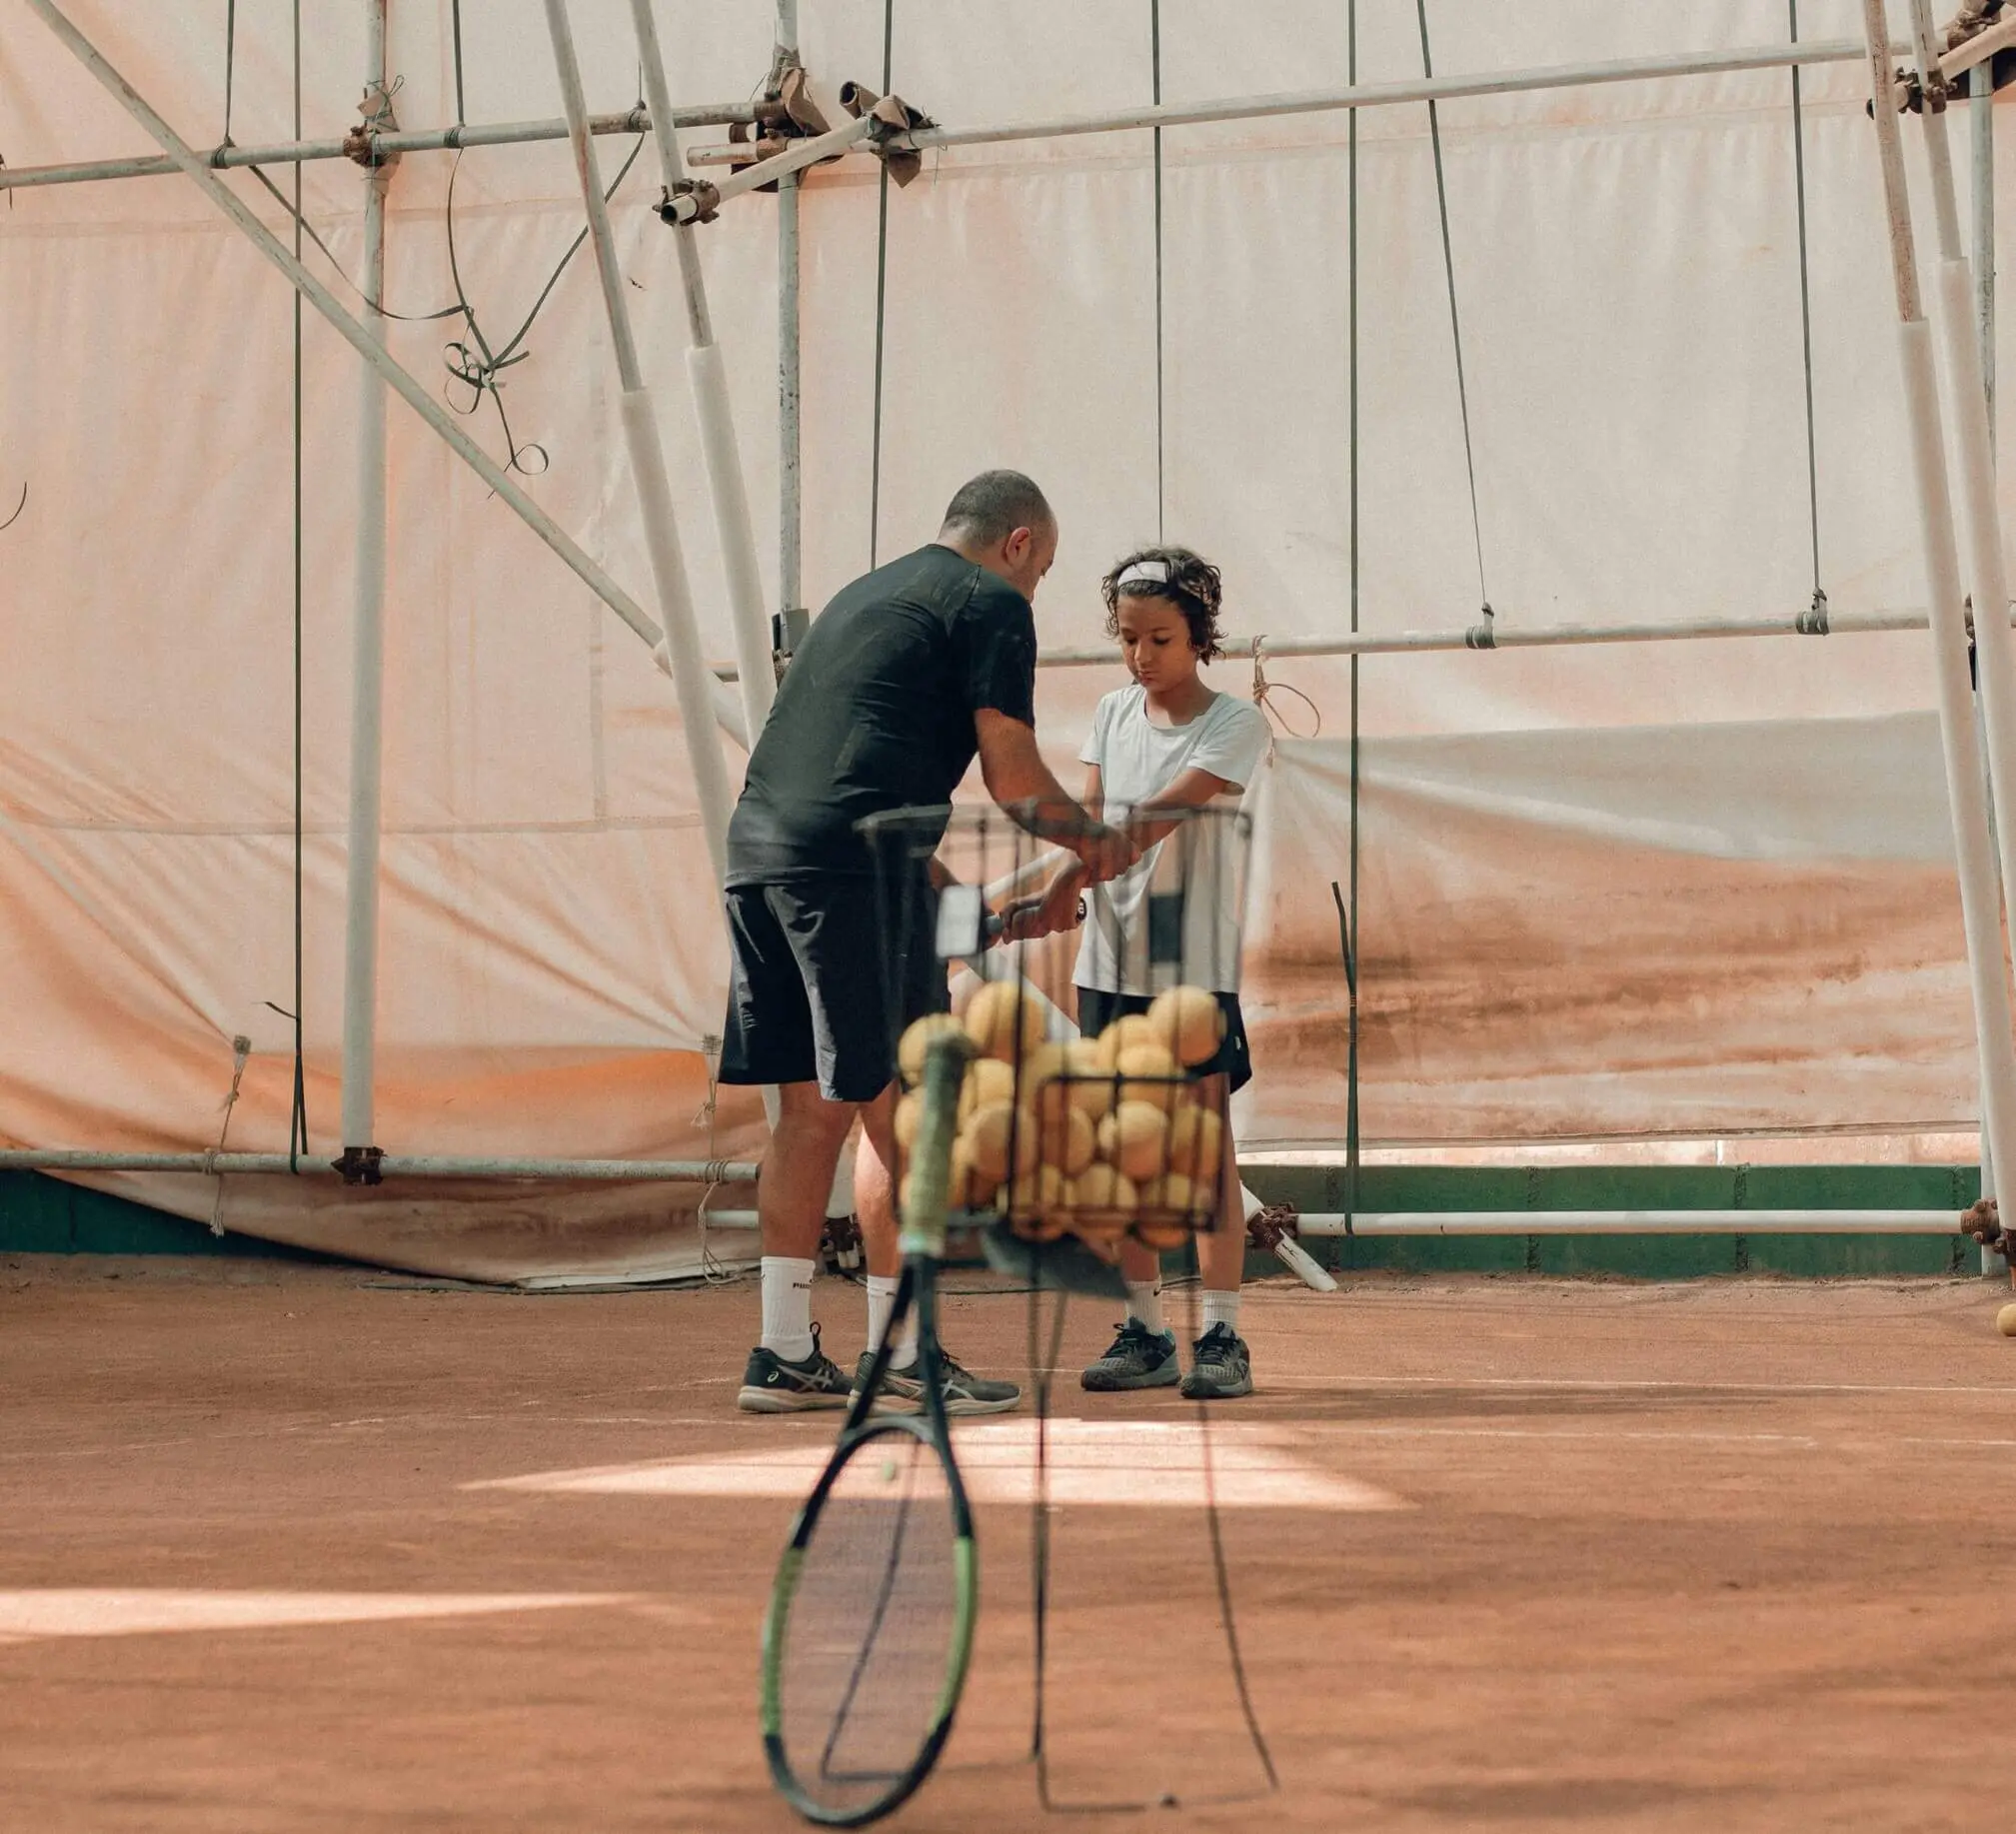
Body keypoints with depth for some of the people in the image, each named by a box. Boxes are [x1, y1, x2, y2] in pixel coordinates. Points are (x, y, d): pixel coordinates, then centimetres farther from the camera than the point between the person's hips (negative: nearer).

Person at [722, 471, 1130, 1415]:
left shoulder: (867, 593, 29)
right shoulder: (992, 604, 4)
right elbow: (1012, 777, -1)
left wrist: (948, 897, 38)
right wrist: (1091, 838, 17)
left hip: (757, 845, 8)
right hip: (855, 862, -8)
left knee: (810, 1108, 12)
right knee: (893, 1106, -2)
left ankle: (784, 1354, 13)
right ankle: (896, 1355, 0)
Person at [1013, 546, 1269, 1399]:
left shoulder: (1235, 723, -7)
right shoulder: (1114, 712, 10)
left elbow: (1156, 817, -20)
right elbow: (1089, 819, 2)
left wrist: (1063, 884, -31)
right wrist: (1065, 897, -20)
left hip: (1193, 960, -5)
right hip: (1111, 955, 5)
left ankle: (1221, 1336, -6)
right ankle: (1144, 1332, 12)